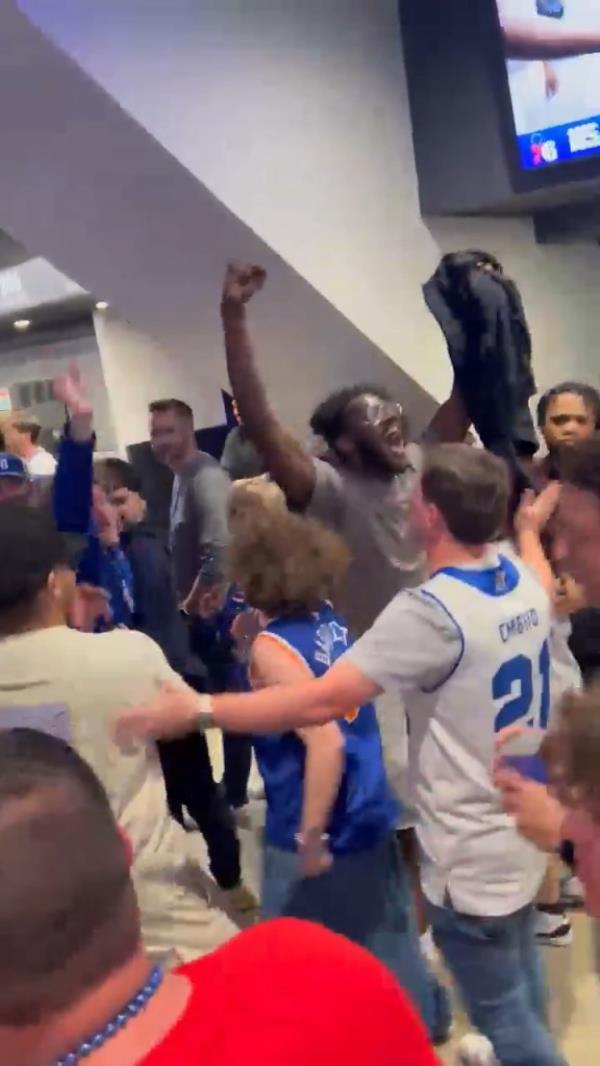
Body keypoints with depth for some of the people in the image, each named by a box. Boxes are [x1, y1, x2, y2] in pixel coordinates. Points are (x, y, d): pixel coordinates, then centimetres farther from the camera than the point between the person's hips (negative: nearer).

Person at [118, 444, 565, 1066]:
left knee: (503, 1015, 12)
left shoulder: (432, 611, -28)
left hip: (474, 855, -8)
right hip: (524, 828, 8)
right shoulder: (526, 582, -2)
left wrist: (197, 709, -27)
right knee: (521, 986, 29)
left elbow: (321, 701, -32)